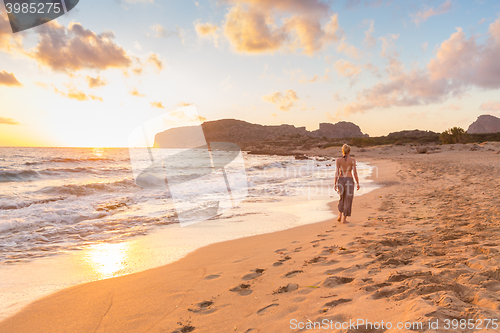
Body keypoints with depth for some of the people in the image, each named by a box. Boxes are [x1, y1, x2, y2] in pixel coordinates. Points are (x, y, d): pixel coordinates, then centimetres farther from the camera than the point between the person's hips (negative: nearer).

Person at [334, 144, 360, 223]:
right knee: (347, 201, 7)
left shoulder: (338, 160, -2)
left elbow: (336, 173, -6)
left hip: (340, 181, 2)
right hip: (349, 181, -2)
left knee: (342, 198, 23)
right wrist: (358, 183, 3)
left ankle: (340, 216, 14)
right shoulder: (352, 160, -5)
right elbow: (355, 172, -7)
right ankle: (344, 219, 7)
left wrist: (335, 184, -1)